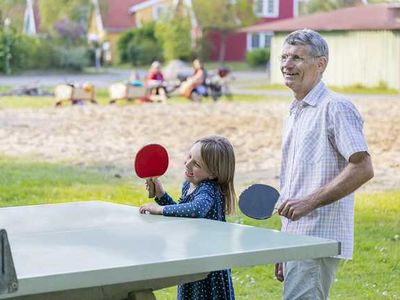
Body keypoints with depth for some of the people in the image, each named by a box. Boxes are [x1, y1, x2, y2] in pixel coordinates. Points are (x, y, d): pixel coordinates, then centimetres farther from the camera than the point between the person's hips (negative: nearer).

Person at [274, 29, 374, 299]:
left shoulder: (336, 108, -9)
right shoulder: (293, 114, 19)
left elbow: (362, 168, -18)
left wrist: (310, 202, -21)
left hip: (320, 241, -9)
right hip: (296, 241, 9)